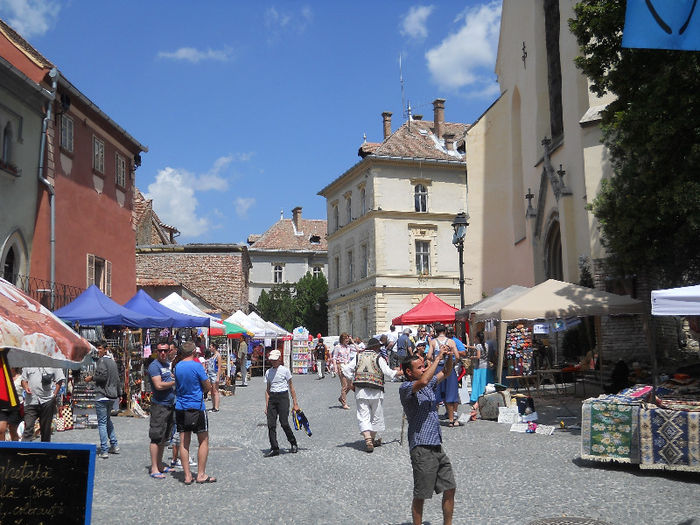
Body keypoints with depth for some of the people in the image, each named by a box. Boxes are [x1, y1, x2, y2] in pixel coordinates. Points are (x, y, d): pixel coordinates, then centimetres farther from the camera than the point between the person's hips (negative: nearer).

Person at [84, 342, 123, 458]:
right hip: (112, 396, 8)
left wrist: (92, 378, -7)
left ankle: (104, 451, -6)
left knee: (102, 423, -5)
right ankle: (114, 446, 21)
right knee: (108, 420, 21)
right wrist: (120, 393, 28)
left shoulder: (102, 360, -10)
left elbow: (103, 375, -22)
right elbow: (117, 379, 22)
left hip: (102, 396, -8)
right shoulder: (112, 361, 16)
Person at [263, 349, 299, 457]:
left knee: (284, 423, -10)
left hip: (283, 397, -4)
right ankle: (274, 448, 4)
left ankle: (294, 444, 11)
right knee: (271, 424, -3)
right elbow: (267, 390, 13)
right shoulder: (268, 372, 10)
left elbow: (291, 387, 1)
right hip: (272, 398, 4)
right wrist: (267, 406, 8)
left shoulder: (285, 370, -2)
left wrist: (295, 403, -1)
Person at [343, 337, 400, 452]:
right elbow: (388, 373, -6)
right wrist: (397, 372, 12)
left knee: (363, 416, 0)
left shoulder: (358, 356, 8)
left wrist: (351, 381, 13)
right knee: (376, 416, 15)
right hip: (375, 391, -2)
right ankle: (373, 439, 25)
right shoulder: (378, 357, -4)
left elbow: (346, 369, 5)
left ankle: (368, 440, -16)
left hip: (360, 391, 2)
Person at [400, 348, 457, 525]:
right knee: (420, 496, 0)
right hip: (422, 448, -8)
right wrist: (438, 357, -22)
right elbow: (423, 381, -28)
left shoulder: (429, 385, 15)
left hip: (437, 446, 8)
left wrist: (449, 357, 1)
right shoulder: (405, 388, -10)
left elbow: (446, 373, 22)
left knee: (450, 488, 12)